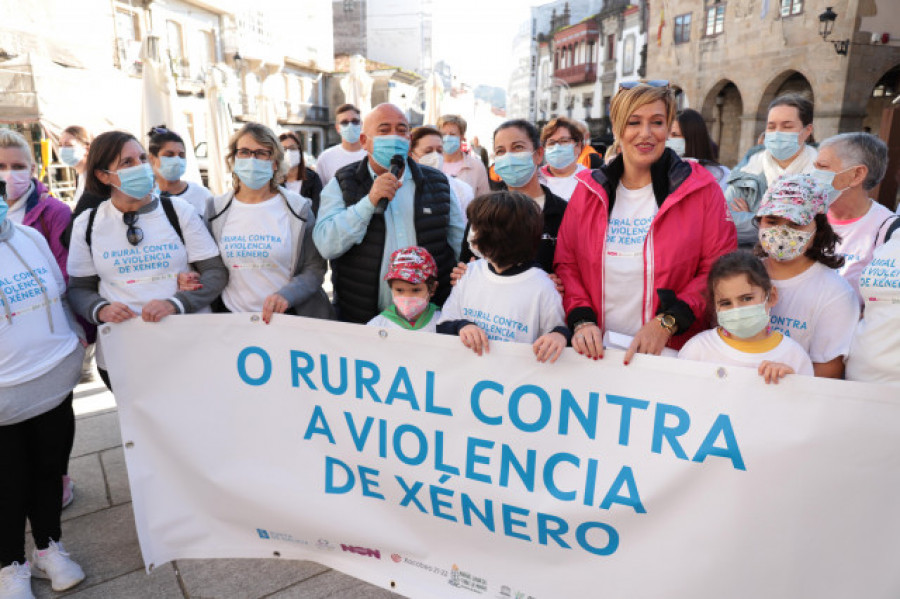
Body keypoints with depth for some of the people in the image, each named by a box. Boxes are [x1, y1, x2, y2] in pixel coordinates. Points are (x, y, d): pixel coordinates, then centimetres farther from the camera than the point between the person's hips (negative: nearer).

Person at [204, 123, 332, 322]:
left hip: (287, 314, -2)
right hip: (231, 313, 3)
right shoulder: (216, 209, 10)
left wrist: (286, 295, -17)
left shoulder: (299, 208, 1)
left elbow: (315, 269, -1)